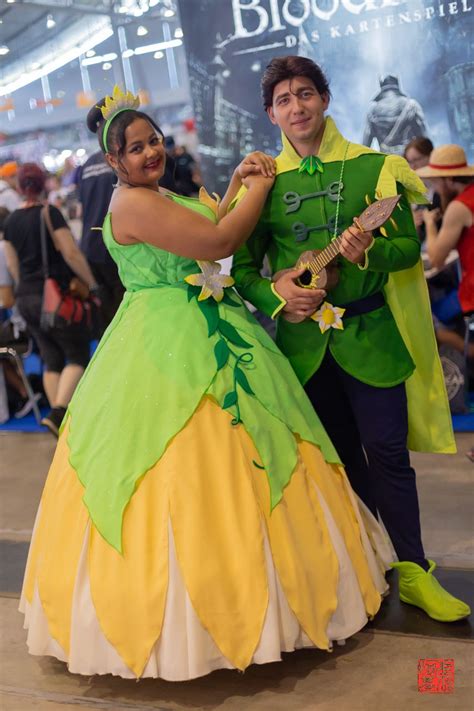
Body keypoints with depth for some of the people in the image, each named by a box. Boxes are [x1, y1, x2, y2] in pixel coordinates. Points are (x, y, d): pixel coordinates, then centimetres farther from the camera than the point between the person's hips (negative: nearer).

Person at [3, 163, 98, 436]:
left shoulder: (11, 221, 8)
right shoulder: (49, 213, -10)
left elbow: (12, 264, 14)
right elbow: (71, 253, -16)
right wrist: (92, 283, -8)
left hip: (26, 298, 7)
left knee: (52, 359, 12)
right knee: (79, 356, 0)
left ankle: (60, 420, 12)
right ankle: (57, 413, -16)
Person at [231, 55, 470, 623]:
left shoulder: (371, 167, 1)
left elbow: (410, 244, -1)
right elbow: (244, 267, 5)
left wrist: (371, 251, -22)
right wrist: (275, 291, -15)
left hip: (370, 334, -2)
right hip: (304, 338, 2)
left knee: (386, 450, -4)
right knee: (340, 456, 12)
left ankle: (412, 571, 9)